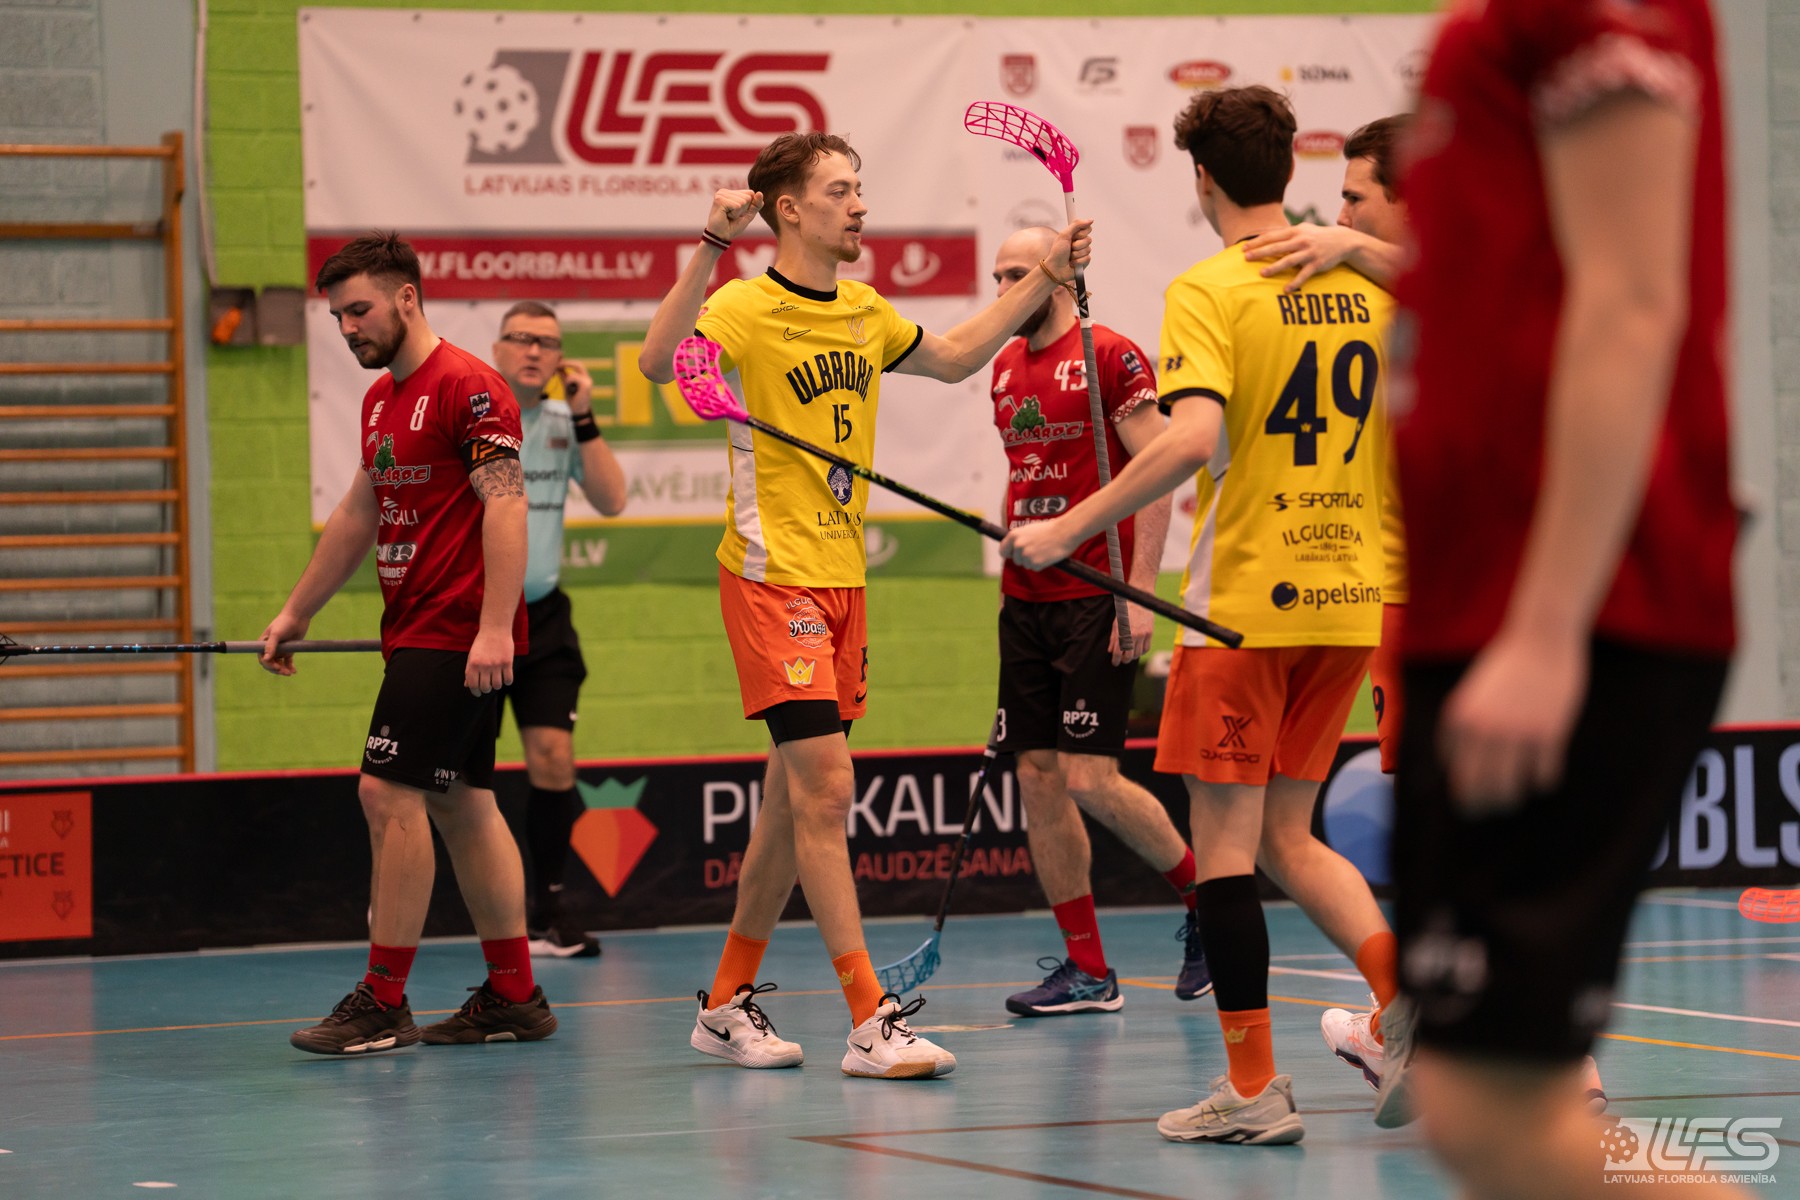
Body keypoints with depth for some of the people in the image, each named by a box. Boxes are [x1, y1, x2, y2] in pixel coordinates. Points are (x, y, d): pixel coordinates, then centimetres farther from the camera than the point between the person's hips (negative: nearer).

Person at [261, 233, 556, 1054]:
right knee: (461, 803, 9)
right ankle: (513, 996, 12)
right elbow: (358, 513, 26)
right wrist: (297, 611, 29)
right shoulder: (380, 399, 17)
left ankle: (382, 1002, -9)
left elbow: (506, 505, -19)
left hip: (458, 634, -9)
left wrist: (495, 627, -26)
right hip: (417, 631, 9)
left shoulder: (467, 388, -12)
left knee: (389, 793, -12)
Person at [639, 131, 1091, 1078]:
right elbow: (658, 362, -31)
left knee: (796, 798, 11)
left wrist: (1046, 278, 27)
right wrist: (711, 246, -39)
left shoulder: (865, 314, 12)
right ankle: (870, 1021, -13)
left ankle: (728, 1001, 21)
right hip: (773, 577, -8)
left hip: (841, 578, 8)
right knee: (824, 787, -12)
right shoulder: (748, 307, -11)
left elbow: (953, 358, 31)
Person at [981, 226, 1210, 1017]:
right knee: (1038, 781, 2)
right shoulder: (1005, 369, 15)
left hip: (1096, 598, -7)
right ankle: (1087, 972, 7)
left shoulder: (1112, 357, -8)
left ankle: (1204, 898, 12)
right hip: (1026, 603, 7)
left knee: (1090, 782, -12)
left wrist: (1140, 593, -17)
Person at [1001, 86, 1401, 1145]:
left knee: (1225, 841, 2)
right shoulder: (1363, 282, 8)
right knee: (1288, 838, 16)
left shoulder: (1209, 290, -11)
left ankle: (1253, 1088, 2)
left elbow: (1193, 439, -25)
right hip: (1350, 597, 6)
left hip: (1245, 601, -6)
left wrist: (1068, 530, -19)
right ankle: (1413, 996, -3)